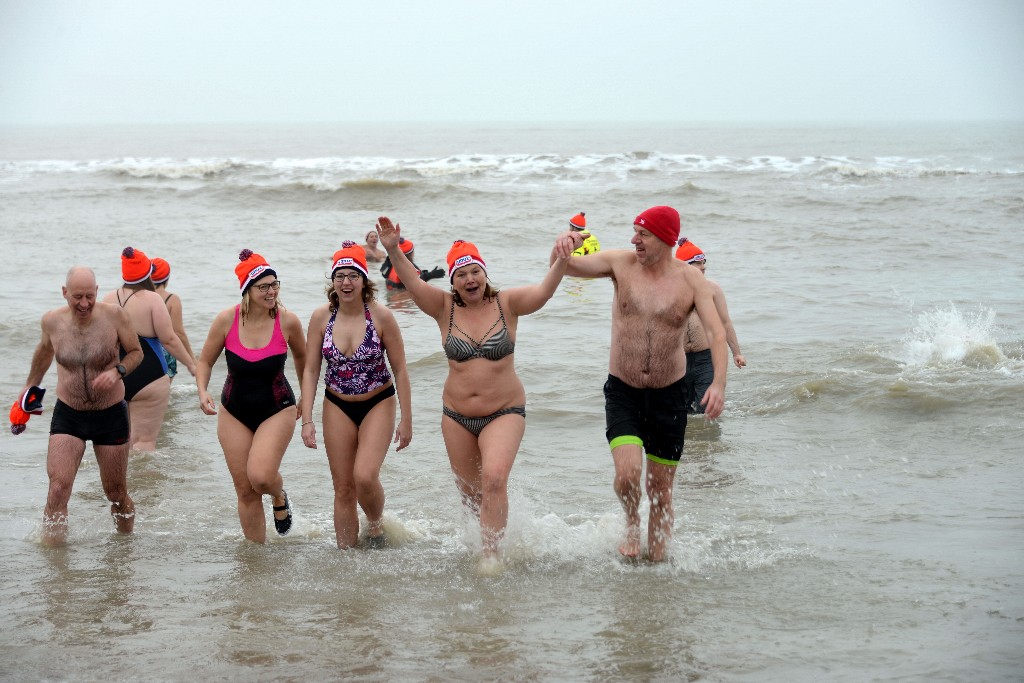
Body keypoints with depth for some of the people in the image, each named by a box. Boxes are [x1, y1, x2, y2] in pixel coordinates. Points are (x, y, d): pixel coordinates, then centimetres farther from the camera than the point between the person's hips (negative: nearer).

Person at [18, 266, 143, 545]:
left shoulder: (114, 316, -14)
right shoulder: (52, 321, -7)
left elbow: (136, 352, 0)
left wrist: (118, 371, -21)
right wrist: (30, 385, 29)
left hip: (111, 416, -1)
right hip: (68, 416, 1)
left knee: (116, 493, 11)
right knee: (58, 489, -15)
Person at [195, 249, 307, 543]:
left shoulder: (288, 321, -12)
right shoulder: (227, 320, -11)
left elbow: (301, 357, 9)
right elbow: (205, 361, 3)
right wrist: (202, 392, -15)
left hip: (277, 410, -2)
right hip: (234, 413, 2)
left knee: (260, 477, -21)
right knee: (245, 492, 4)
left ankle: (280, 496, 16)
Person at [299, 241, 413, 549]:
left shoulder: (381, 316, -14)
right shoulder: (321, 318, -7)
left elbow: (400, 370, -6)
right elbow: (310, 370, -1)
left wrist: (406, 420, -6)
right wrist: (307, 419, -7)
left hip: (378, 404, -2)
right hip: (338, 407, 2)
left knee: (365, 477, -20)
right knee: (343, 489, 4)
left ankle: (376, 523, 11)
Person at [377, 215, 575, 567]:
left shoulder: (507, 304, -6)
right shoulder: (445, 308, -2)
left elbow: (543, 291, -22)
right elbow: (413, 282, -16)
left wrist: (561, 261, -42)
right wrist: (393, 250, -34)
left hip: (504, 413, -3)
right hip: (457, 416, 3)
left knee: (494, 478, -22)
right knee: (469, 492, 12)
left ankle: (491, 555, -14)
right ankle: (494, 529, 41)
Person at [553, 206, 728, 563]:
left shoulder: (691, 280, -7)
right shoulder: (621, 263, -4)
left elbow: (717, 333, -14)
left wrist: (719, 383, -31)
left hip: (668, 395, 0)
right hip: (622, 391, 0)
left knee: (661, 492, 8)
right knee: (628, 473, -21)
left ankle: (657, 560, 26)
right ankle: (631, 524, 11)